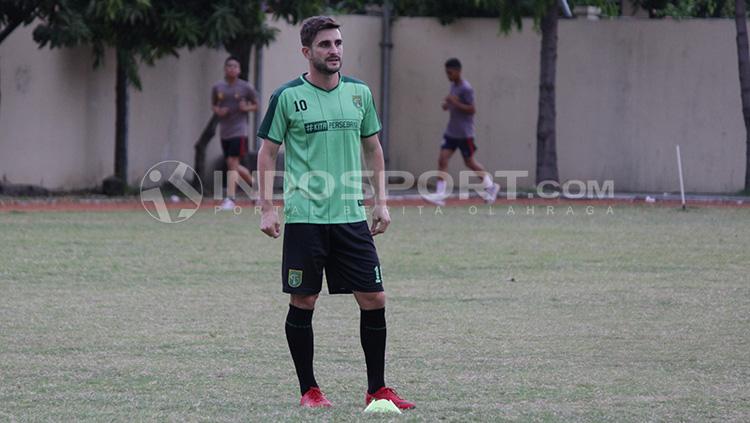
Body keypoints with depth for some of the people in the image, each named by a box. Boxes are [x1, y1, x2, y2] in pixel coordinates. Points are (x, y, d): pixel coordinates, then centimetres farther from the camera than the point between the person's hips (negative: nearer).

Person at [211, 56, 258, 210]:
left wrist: (247, 108, -13)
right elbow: (213, 105, 19)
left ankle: (230, 199, -16)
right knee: (235, 166, 10)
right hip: (224, 132, 5)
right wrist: (217, 110, -3)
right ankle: (254, 183, 35)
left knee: (232, 163, -15)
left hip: (239, 131, -5)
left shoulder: (245, 88, -2)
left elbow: (255, 105, 9)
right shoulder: (217, 87, 7)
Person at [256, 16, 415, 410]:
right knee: (303, 303, 0)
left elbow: (373, 148, 17)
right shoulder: (288, 96, -3)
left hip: (351, 215, 3)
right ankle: (309, 390, 12)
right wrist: (267, 209, -5)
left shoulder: (359, 92, 8)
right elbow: (267, 152, 2)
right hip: (304, 216, -3)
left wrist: (381, 202, 11)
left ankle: (377, 389, 8)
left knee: (374, 299, -1)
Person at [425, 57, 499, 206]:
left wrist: (455, 103, -25)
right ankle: (440, 194, -8)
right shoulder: (453, 86, 10)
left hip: (465, 133, -8)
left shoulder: (466, 88, -16)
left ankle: (490, 186, 28)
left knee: (470, 162, 6)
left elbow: (472, 109, -19)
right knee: (442, 159, -5)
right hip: (451, 131, 8)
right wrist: (447, 104, 4)